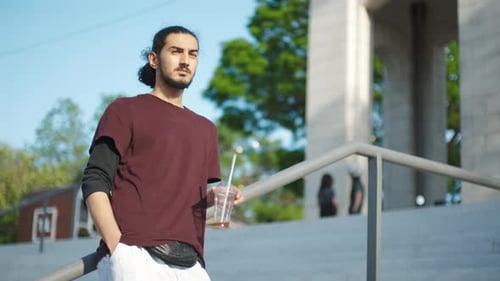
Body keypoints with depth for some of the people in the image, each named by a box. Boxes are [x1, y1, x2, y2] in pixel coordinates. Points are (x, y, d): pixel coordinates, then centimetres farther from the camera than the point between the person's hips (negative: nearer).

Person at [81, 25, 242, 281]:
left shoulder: (206, 129, 24)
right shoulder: (125, 110, 8)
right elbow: (95, 181, -1)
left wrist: (215, 196, 4)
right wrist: (115, 244, -14)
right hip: (134, 256, -5)